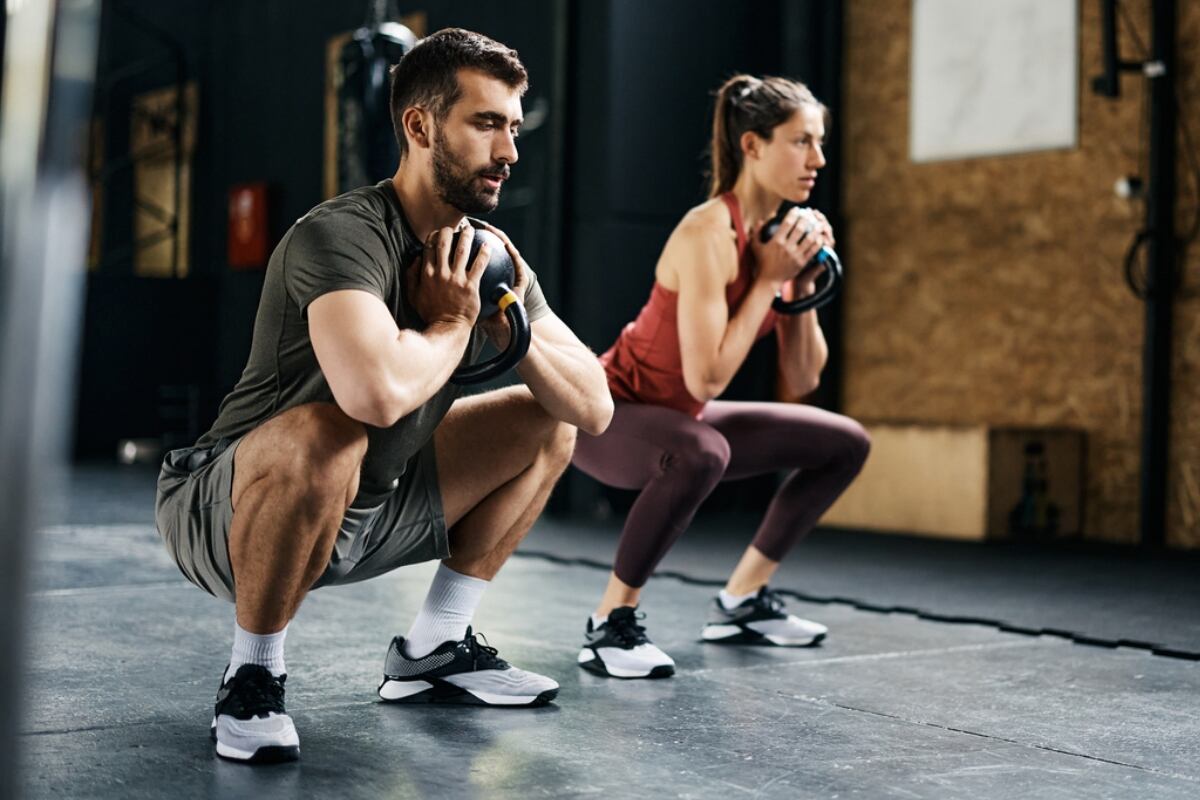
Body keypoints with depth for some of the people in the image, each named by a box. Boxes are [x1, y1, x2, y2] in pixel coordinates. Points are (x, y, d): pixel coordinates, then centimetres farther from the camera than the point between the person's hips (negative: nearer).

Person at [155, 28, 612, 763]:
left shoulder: (488, 253, 0)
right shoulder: (342, 236, -26)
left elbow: (595, 407, 0)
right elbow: (379, 391, -46)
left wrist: (510, 330, -17)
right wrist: (450, 323, -25)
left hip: (365, 511, 8)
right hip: (225, 513, -8)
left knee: (547, 422, 11)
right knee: (326, 435, -40)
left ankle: (433, 652, 13)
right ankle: (253, 675, -16)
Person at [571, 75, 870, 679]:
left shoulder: (780, 234, -2)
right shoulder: (708, 233, -26)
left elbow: (802, 381, 0)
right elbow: (706, 377, -32)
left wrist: (802, 285, -12)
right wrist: (766, 281, -25)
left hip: (677, 418, 9)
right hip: (609, 415, -9)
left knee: (844, 444, 12)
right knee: (701, 453, -41)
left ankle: (741, 601, 19)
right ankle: (610, 624, -22)